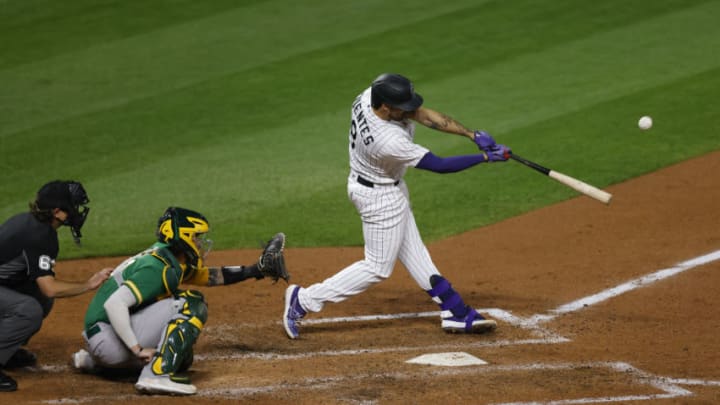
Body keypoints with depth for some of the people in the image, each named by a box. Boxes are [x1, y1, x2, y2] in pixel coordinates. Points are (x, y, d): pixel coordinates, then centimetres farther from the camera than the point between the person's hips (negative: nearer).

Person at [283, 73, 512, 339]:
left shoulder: (369, 97, -19)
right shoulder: (389, 142, -39)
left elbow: (424, 115, -15)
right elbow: (439, 165, -30)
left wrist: (473, 135, -20)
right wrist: (486, 157, -24)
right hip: (381, 197, -9)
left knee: (413, 252, 17)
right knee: (378, 267, 5)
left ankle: (455, 312, 28)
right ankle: (304, 300, 9)